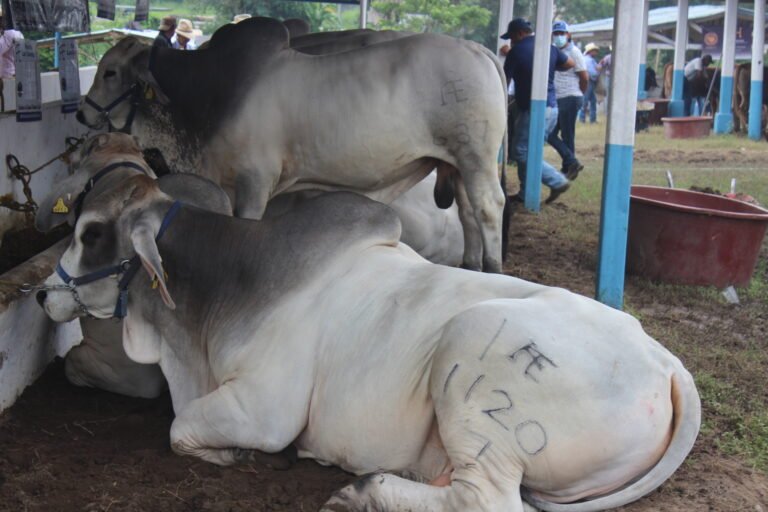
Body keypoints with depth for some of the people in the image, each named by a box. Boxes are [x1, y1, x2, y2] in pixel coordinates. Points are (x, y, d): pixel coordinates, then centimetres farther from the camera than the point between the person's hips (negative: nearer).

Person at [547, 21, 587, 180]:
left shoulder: (574, 52, -8)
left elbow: (584, 77, -7)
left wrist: (579, 95, 3)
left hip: (570, 99, -7)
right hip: (557, 100, 7)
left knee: (567, 136, -1)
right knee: (550, 134, 6)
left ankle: (568, 168, 8)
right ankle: (572, 163, 13)